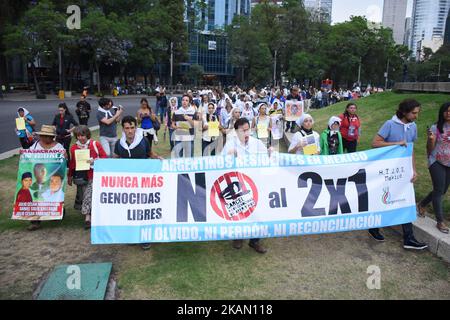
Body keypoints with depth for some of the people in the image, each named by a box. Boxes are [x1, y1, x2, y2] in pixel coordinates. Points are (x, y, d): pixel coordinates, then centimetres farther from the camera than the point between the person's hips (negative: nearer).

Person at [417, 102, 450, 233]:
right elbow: (430, 149, -9)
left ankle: (422, 205, 34)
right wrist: (431, 139, -27)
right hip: (437, 163, -4)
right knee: (439, 190, -5)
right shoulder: (436, 127, -8)